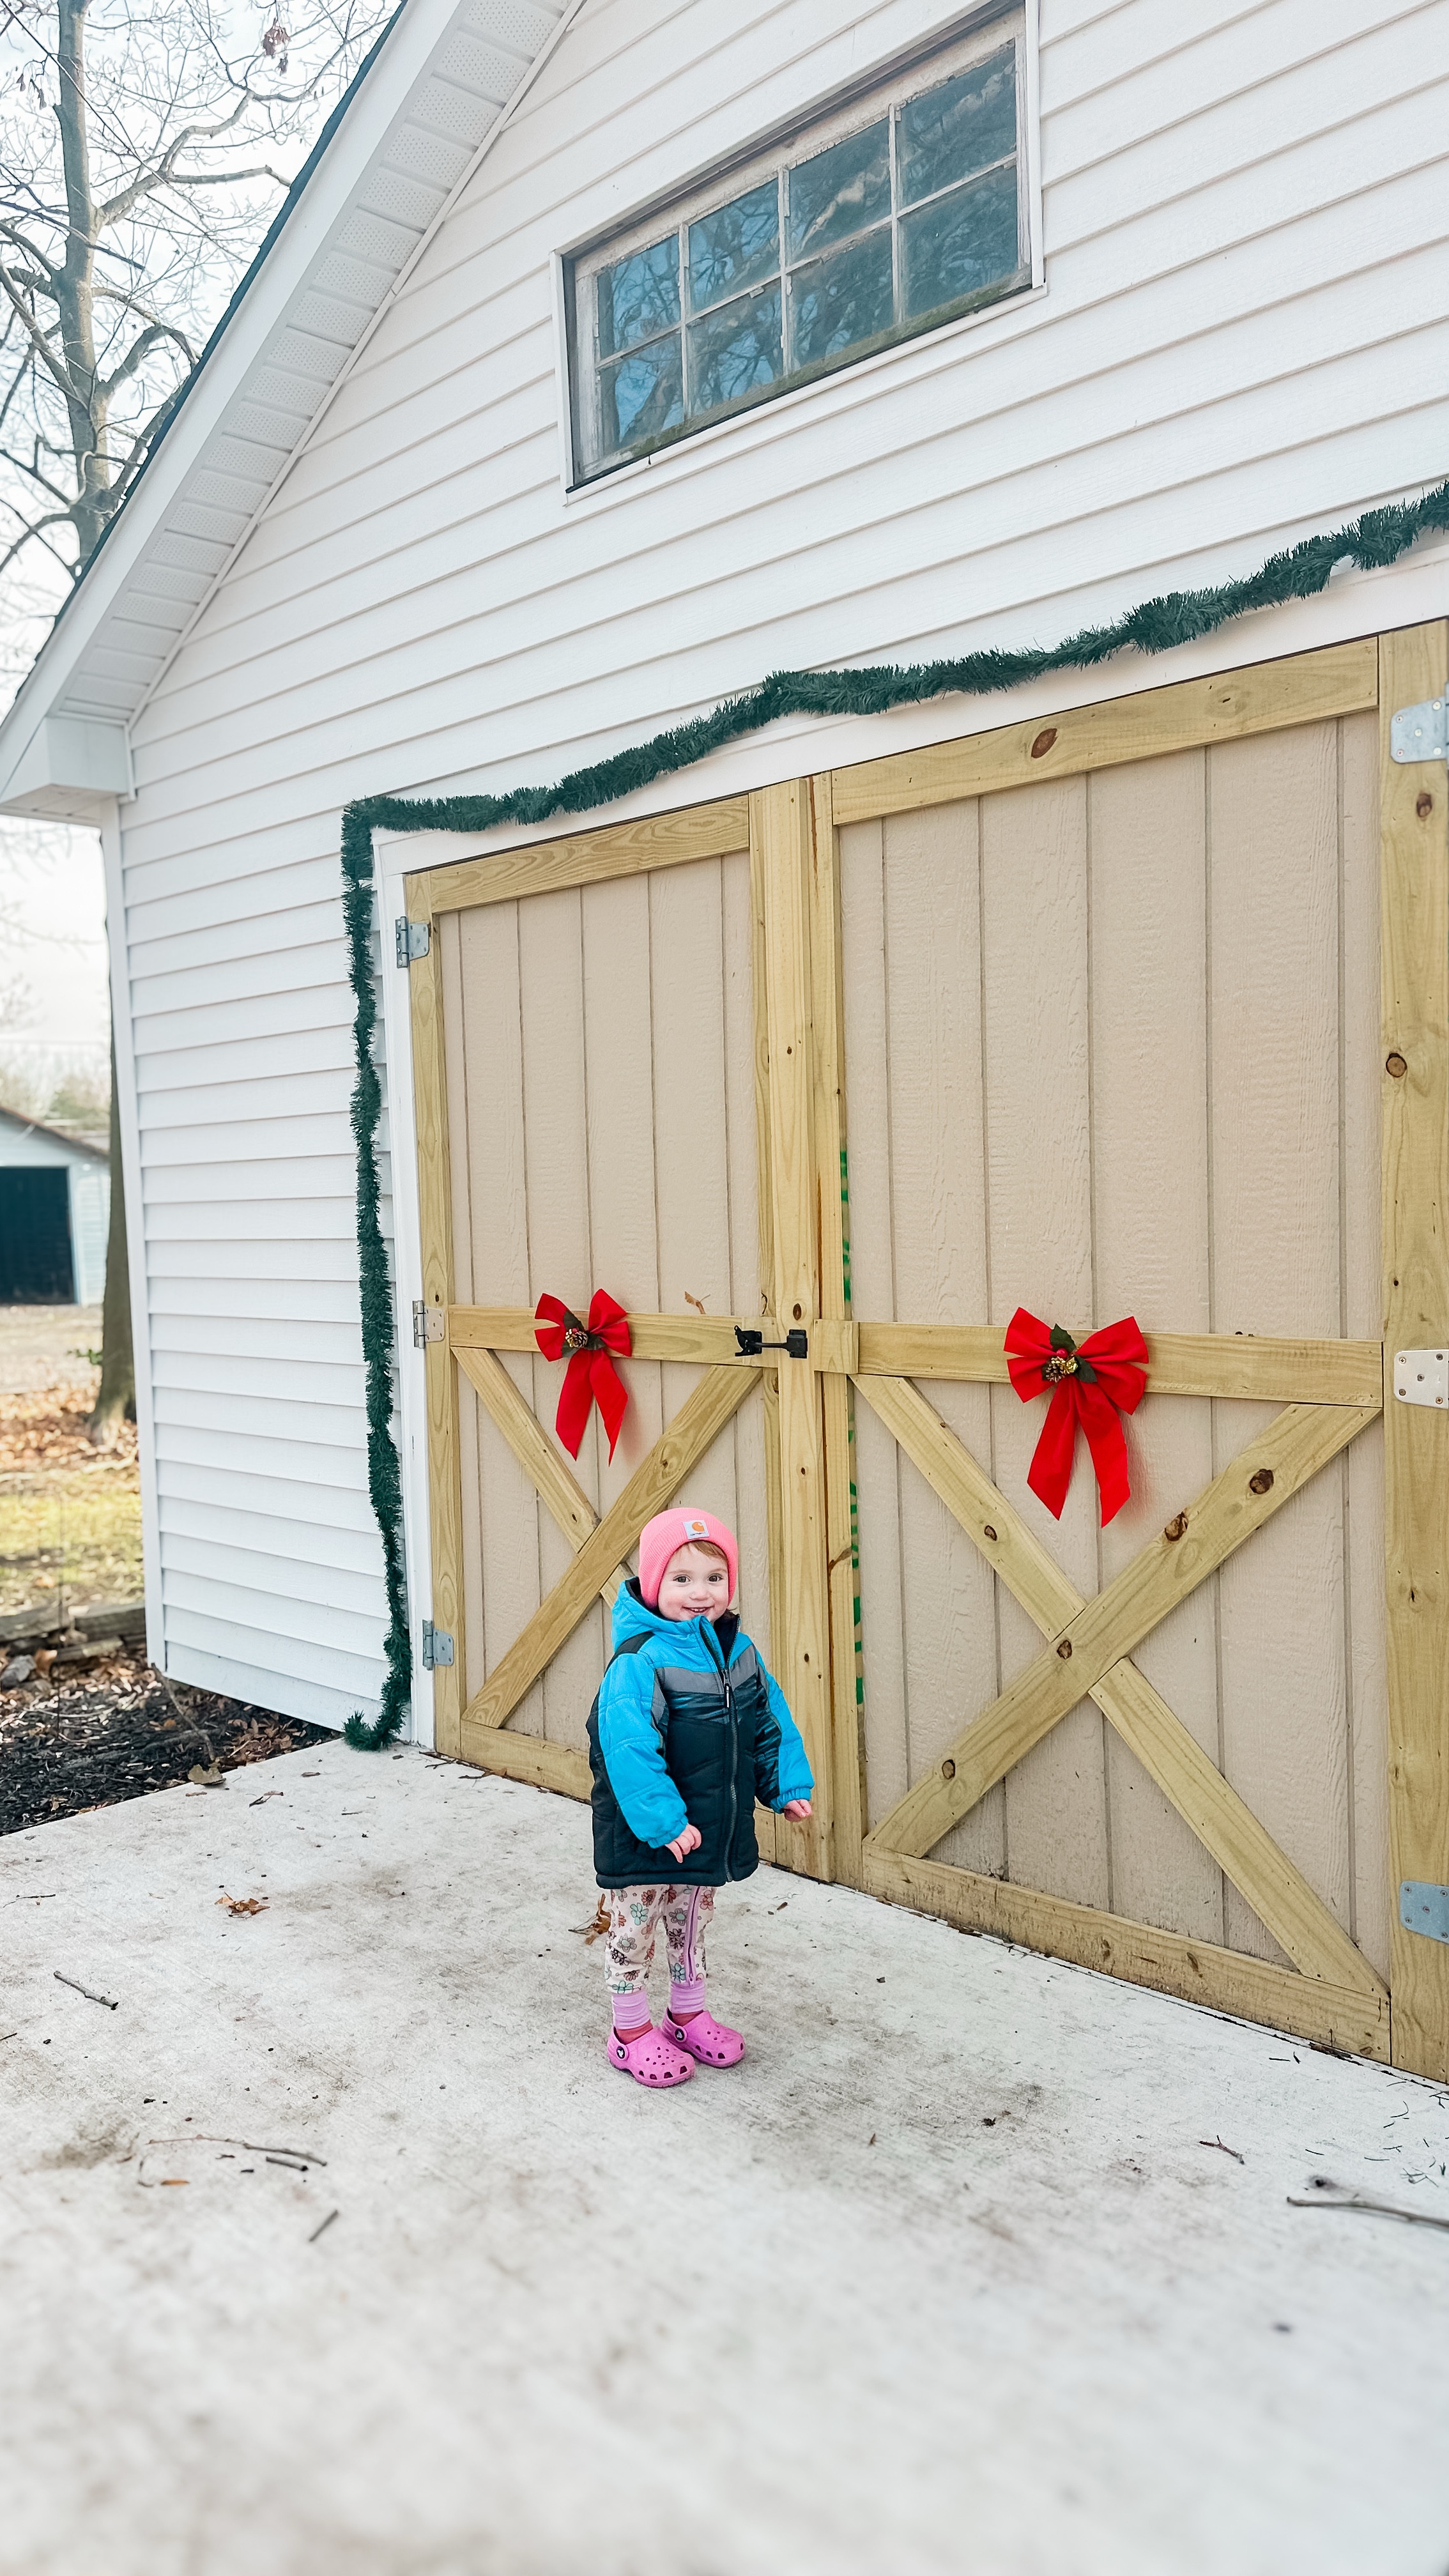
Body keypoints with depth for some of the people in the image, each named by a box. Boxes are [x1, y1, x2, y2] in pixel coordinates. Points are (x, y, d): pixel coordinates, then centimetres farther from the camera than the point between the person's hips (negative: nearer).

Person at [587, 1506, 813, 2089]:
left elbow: (771, 1720, 9)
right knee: (634, 1929, 11)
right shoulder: (640, 1660, -25)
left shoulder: (740, 1651, -2)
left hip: (709, 1828, 6)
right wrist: (663, 1821, -31)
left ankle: (689, 2014, 42)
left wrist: (788, 1785, 4)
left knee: (692, 1921, 23)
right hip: (644, 1838, -6)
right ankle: (631, 2030, 29)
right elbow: (628, 1749, -29)